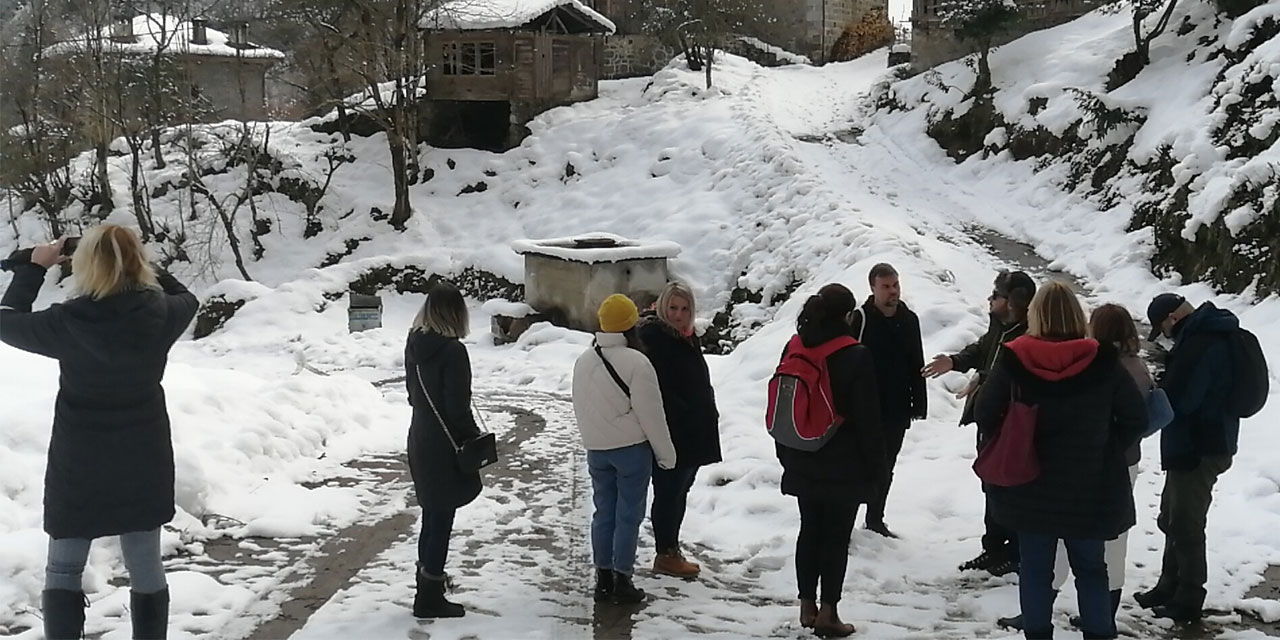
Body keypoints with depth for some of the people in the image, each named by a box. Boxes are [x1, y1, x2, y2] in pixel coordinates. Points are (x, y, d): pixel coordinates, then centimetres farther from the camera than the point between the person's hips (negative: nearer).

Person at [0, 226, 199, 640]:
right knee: (146, 568, 13)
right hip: (143, 460, 2)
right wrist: (139, 266, 10)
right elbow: (186, 298, 11)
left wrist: (34, 267, 7)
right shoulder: (160, 314, -14)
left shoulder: (69, 323, -20)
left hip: (79, 463, -2)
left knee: (63, 571, 11)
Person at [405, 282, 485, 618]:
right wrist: (476, 440, -7)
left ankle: (428, 573, 41)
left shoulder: (414, 344, 1)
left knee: (432, 512, 24)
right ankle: (429, 597, 7)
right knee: (442, 517, 1)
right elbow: (458, 408, -20)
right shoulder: (452, 351, -22)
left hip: (420, 437, 8)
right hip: (445, 445, -8)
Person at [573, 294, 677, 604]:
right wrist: (666, 452, -6)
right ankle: (622, 581, 5)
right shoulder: (636, 362, -18)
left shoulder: (583, 361, 4)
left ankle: (603, 579, 16)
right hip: (632, 449, -6)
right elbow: (651, 413, -15)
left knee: (603, 512, 12)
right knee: (628, 515, 2)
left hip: (596, 449, 6)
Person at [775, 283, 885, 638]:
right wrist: (877, 465, -4)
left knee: (809, 531, 13)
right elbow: (868, 418, -13)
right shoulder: (856, 357, -15)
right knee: (837, 537, 2)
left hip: (804, 462, 6)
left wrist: (786, 454, 20)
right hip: (845, 466, -5)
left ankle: (807, 607, 19)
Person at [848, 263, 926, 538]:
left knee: (886, 467, 16)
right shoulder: (861, 320, -13)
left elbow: (917, 366, 12)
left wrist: (919, 402, 8)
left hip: (898, 409, 6)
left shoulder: (909, 320, 6)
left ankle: (875, 520, 29)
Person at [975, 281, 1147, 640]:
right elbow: (1136, 418, -4)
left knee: (1035, 568, 12)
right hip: (1089, 486, 0)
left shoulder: (1014, 359, -10)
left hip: (1029, 486, 0)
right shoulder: (1103, 361, -10)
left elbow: (984, 414, -4)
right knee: (1090, 568, 14)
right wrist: (1108, 451, 7)